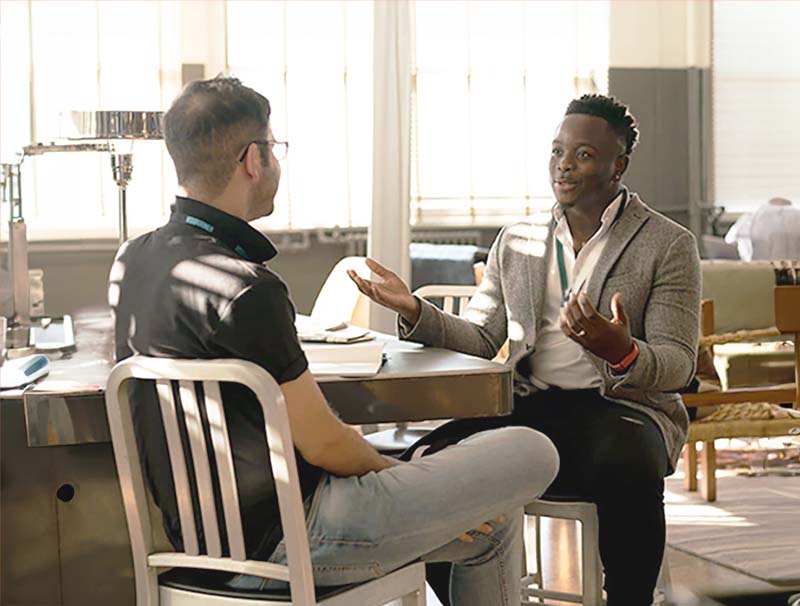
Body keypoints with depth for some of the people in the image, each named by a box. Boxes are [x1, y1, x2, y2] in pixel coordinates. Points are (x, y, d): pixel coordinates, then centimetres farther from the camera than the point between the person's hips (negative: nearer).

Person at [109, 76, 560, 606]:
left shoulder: (132, 260, 4)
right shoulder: (245, 288, -24)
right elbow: (322, 444, -17)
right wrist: (396, 475, 1)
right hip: (284, 538, -10)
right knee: (530, 454, -2)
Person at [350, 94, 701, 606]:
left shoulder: (668, 245, 4)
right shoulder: (517, 242, 17)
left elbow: (678, 365, -3)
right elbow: (478, 341, 13)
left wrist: (622, 352, -26)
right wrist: (415, 312, -6)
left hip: (621, 407, -3)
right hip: (530, 407, 3)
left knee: (627, 470, -38)